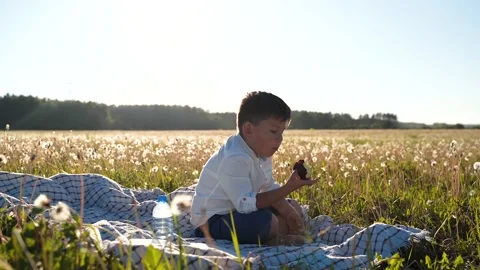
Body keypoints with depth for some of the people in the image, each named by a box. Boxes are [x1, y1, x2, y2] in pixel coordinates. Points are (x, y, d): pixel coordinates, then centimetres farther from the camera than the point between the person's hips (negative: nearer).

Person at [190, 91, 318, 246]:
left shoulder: (260, 152, 2)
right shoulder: (235, 159, -30)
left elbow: (269, 188, 7)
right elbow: (246, 204, -34)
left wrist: (288, 211, -10)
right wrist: (289, 188, -34)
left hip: (237, 210, 10)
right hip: (212, 222, -10)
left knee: (293, 207, 13)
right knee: (263, 220, -35)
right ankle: (275, 240, -5)